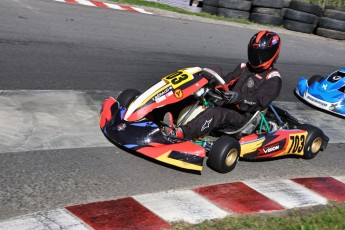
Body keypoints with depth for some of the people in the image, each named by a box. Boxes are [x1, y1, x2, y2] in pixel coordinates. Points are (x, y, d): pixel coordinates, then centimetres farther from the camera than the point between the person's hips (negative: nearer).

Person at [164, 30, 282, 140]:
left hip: (245, 116, -7)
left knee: (216, 113, -33)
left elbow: (260, 101, -15)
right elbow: (227, 81, 11)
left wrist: (239, 97, -30)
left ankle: (182, 133, -47)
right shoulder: (245, 67, 18)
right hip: (228, 107, 7)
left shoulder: (273, 78, -2)